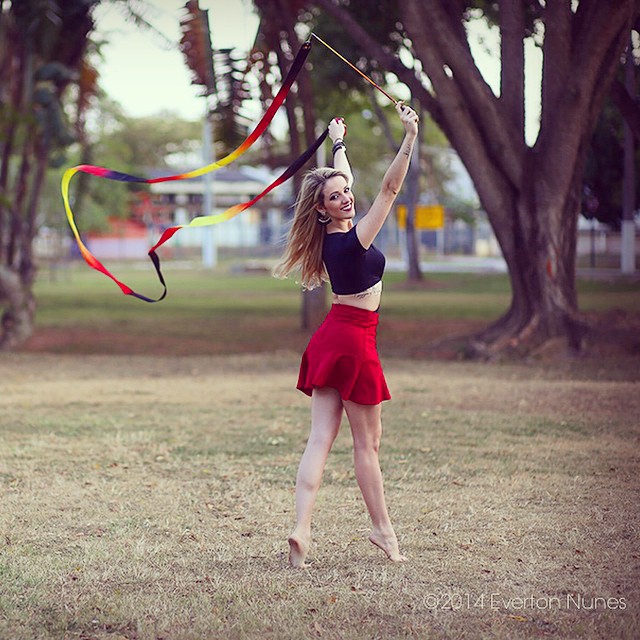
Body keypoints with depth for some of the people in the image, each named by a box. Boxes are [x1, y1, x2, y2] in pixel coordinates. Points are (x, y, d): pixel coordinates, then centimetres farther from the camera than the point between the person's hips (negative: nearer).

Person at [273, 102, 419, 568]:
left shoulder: (333, 236, 5)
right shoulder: (351, 241, -17)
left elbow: (339, 179, 24)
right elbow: (390, 188, -24)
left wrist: (338, 144, 38)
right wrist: (410, 137, -27)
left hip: (331, 340, 8)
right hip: (354, 342, -8)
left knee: (321, 438, 0)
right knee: (368, 441, 4)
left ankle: (302, 529, -9)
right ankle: (383, 529, 15)